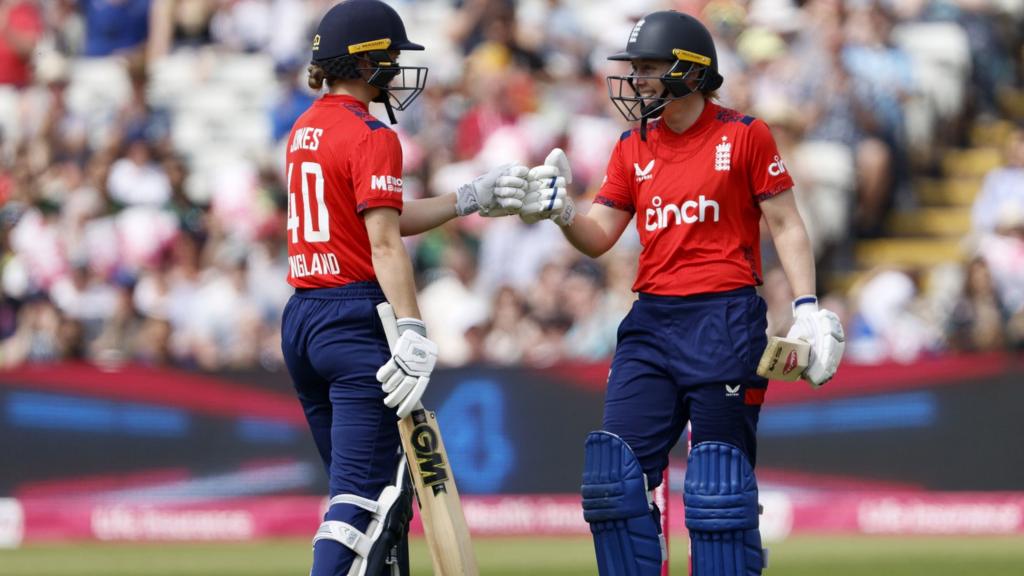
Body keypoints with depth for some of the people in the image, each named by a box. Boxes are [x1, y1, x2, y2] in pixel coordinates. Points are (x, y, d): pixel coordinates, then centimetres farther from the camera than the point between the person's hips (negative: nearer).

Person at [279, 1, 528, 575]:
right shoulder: (373, 138, -11)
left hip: (302, 320, 9)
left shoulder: (304, 132, 15)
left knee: (362, 486, 15)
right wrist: (412, 333, -25)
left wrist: (470, 199, 18)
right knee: (365, 492, -10)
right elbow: (385, 245, -20)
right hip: (357, 321, -9)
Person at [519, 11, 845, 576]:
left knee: (719, 484, -4)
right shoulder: (633, 148, 12)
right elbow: (598, 238, 10)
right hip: (652, 322, 5)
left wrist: (807, 310, -8)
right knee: (616, 474, -2)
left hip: (725, 321, -5)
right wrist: (561, 213, -10)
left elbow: (786, 227, 0)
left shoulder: (744, 136, -2)